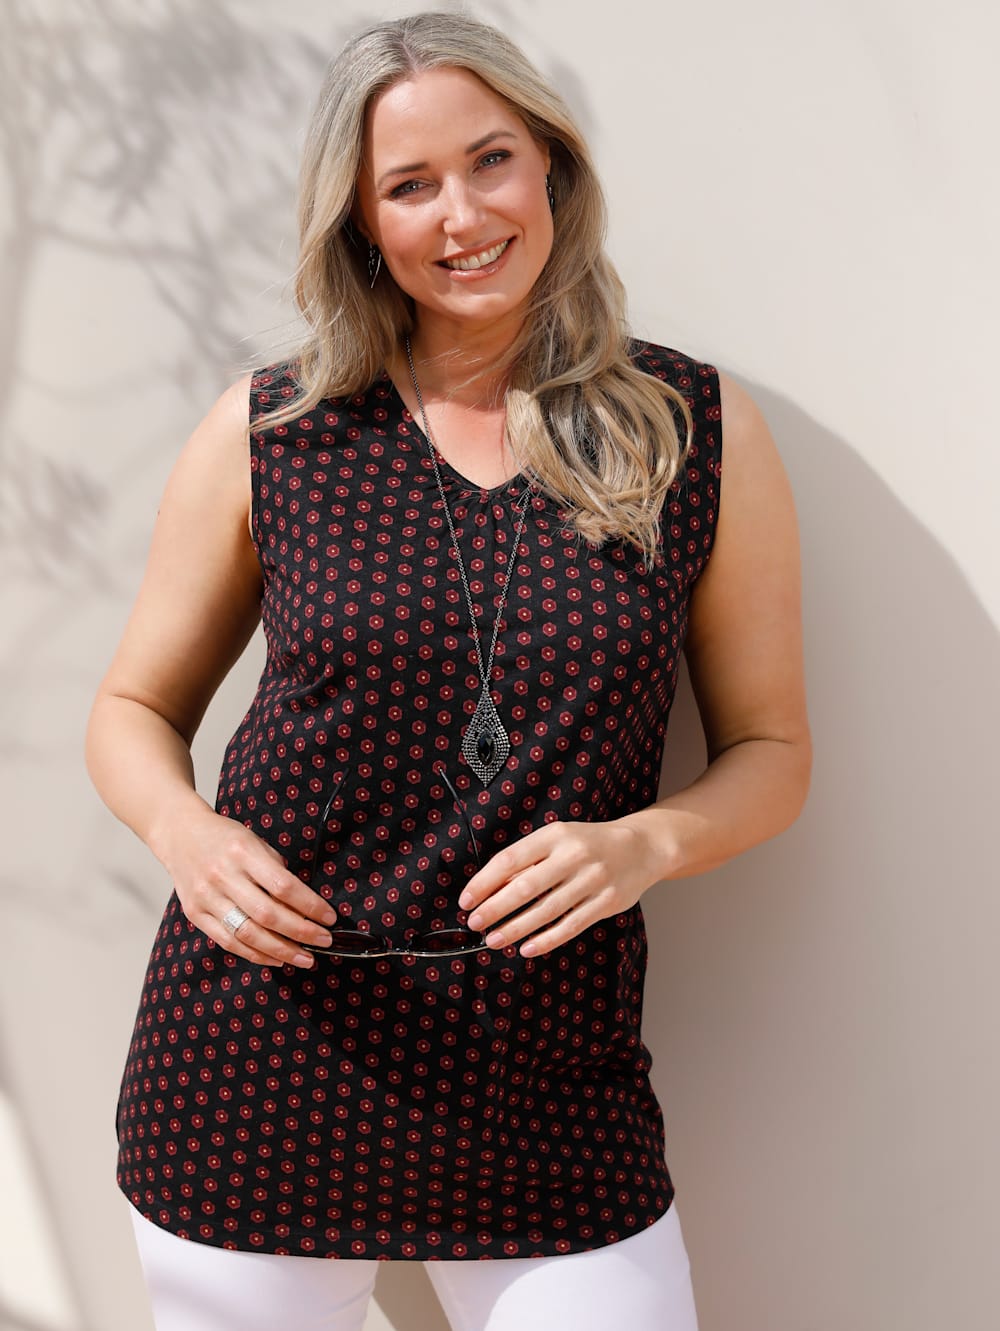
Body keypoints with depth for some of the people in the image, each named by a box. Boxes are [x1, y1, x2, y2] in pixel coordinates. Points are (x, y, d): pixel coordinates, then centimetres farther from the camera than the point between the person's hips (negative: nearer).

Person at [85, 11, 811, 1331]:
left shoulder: (701, 431, -1)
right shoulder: (268, 432, -1)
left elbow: (771, 748, 5)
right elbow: (134, 711, 8)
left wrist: (646, 843, -14)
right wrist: (186, 832, -13)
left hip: (551, 1091, 0)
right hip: (254, 1068, 1)